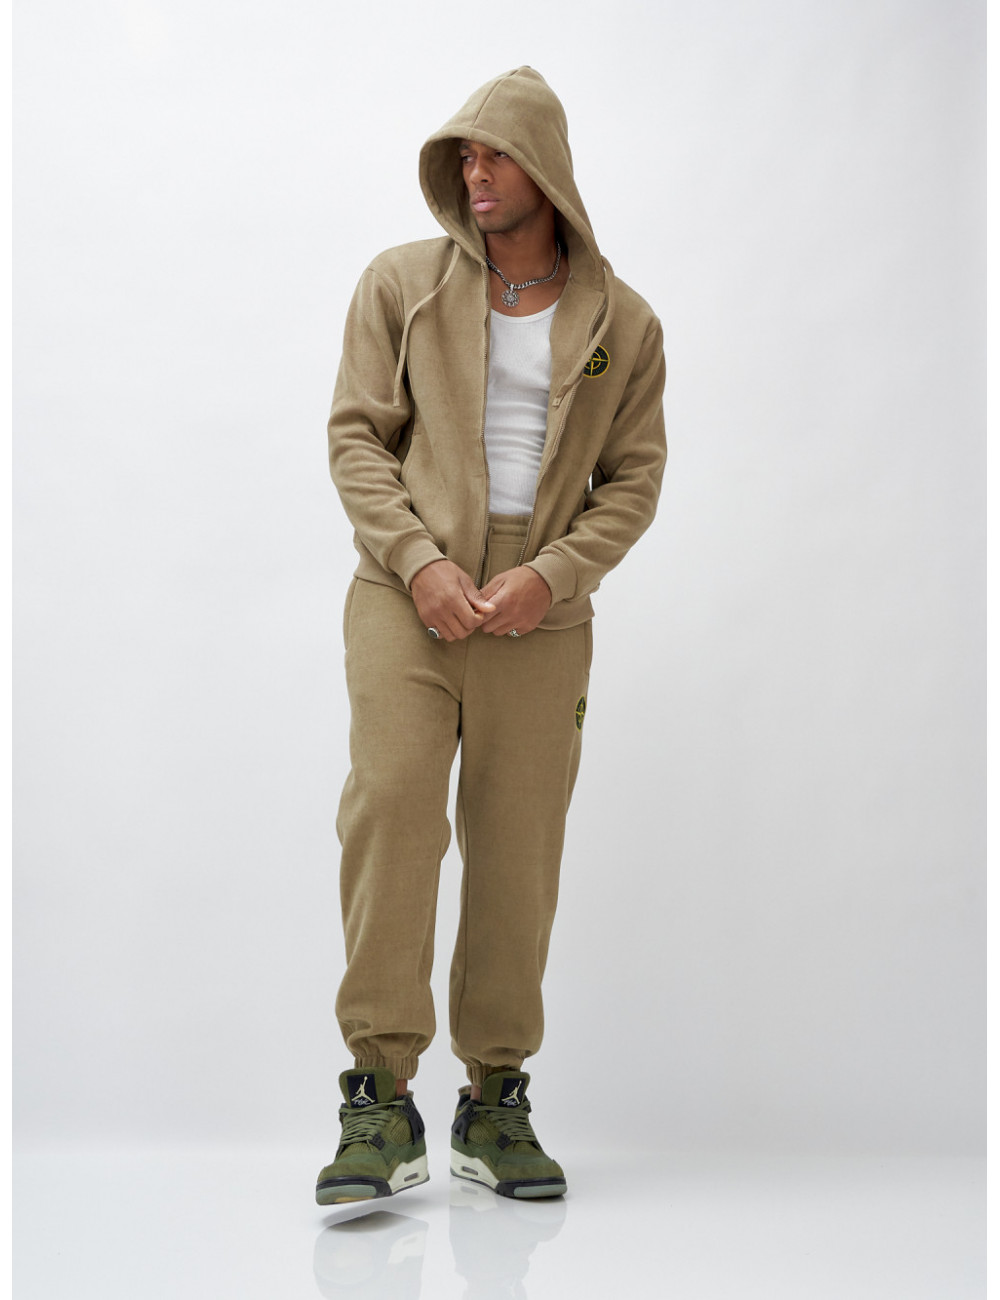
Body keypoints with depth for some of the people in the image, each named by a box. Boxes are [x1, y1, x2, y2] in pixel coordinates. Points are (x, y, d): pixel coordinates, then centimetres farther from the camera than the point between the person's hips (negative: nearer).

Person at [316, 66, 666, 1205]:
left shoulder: (624, 325, 7)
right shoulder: (402, 283, 6)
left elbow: (633, 481, 6)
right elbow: (356, 434, 2)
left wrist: (549, 575, -11)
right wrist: (419, 561, -12)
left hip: (541, 610, 1)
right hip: (409, 592, -1)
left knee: (518, 848, 2)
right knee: (391, 803, -19)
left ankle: (495, 1102, 16)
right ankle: (380, 1101, -13)